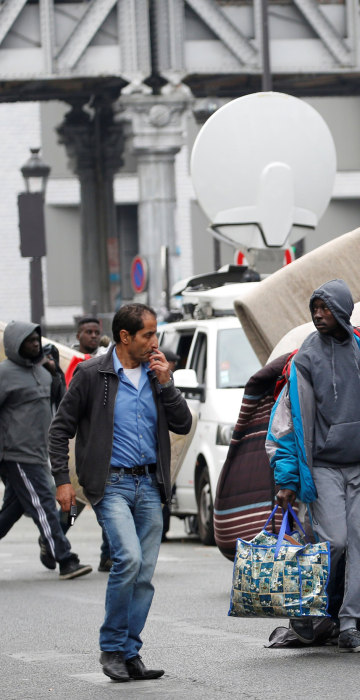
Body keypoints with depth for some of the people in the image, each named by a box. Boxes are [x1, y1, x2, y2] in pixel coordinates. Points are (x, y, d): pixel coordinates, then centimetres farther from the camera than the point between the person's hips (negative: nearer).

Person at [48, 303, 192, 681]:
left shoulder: (155, 373, 10)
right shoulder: (91, 374, -4)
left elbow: (183, 425, 7)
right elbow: (60, 428, 0)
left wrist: (165, 383, -5)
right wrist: (62, 480, -7)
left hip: (149, 484, 5)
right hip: (111, 484, -5)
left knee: (144, 574, 3)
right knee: (129, 558, -21)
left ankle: (129, 654, 11)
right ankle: (111, 647, -7)